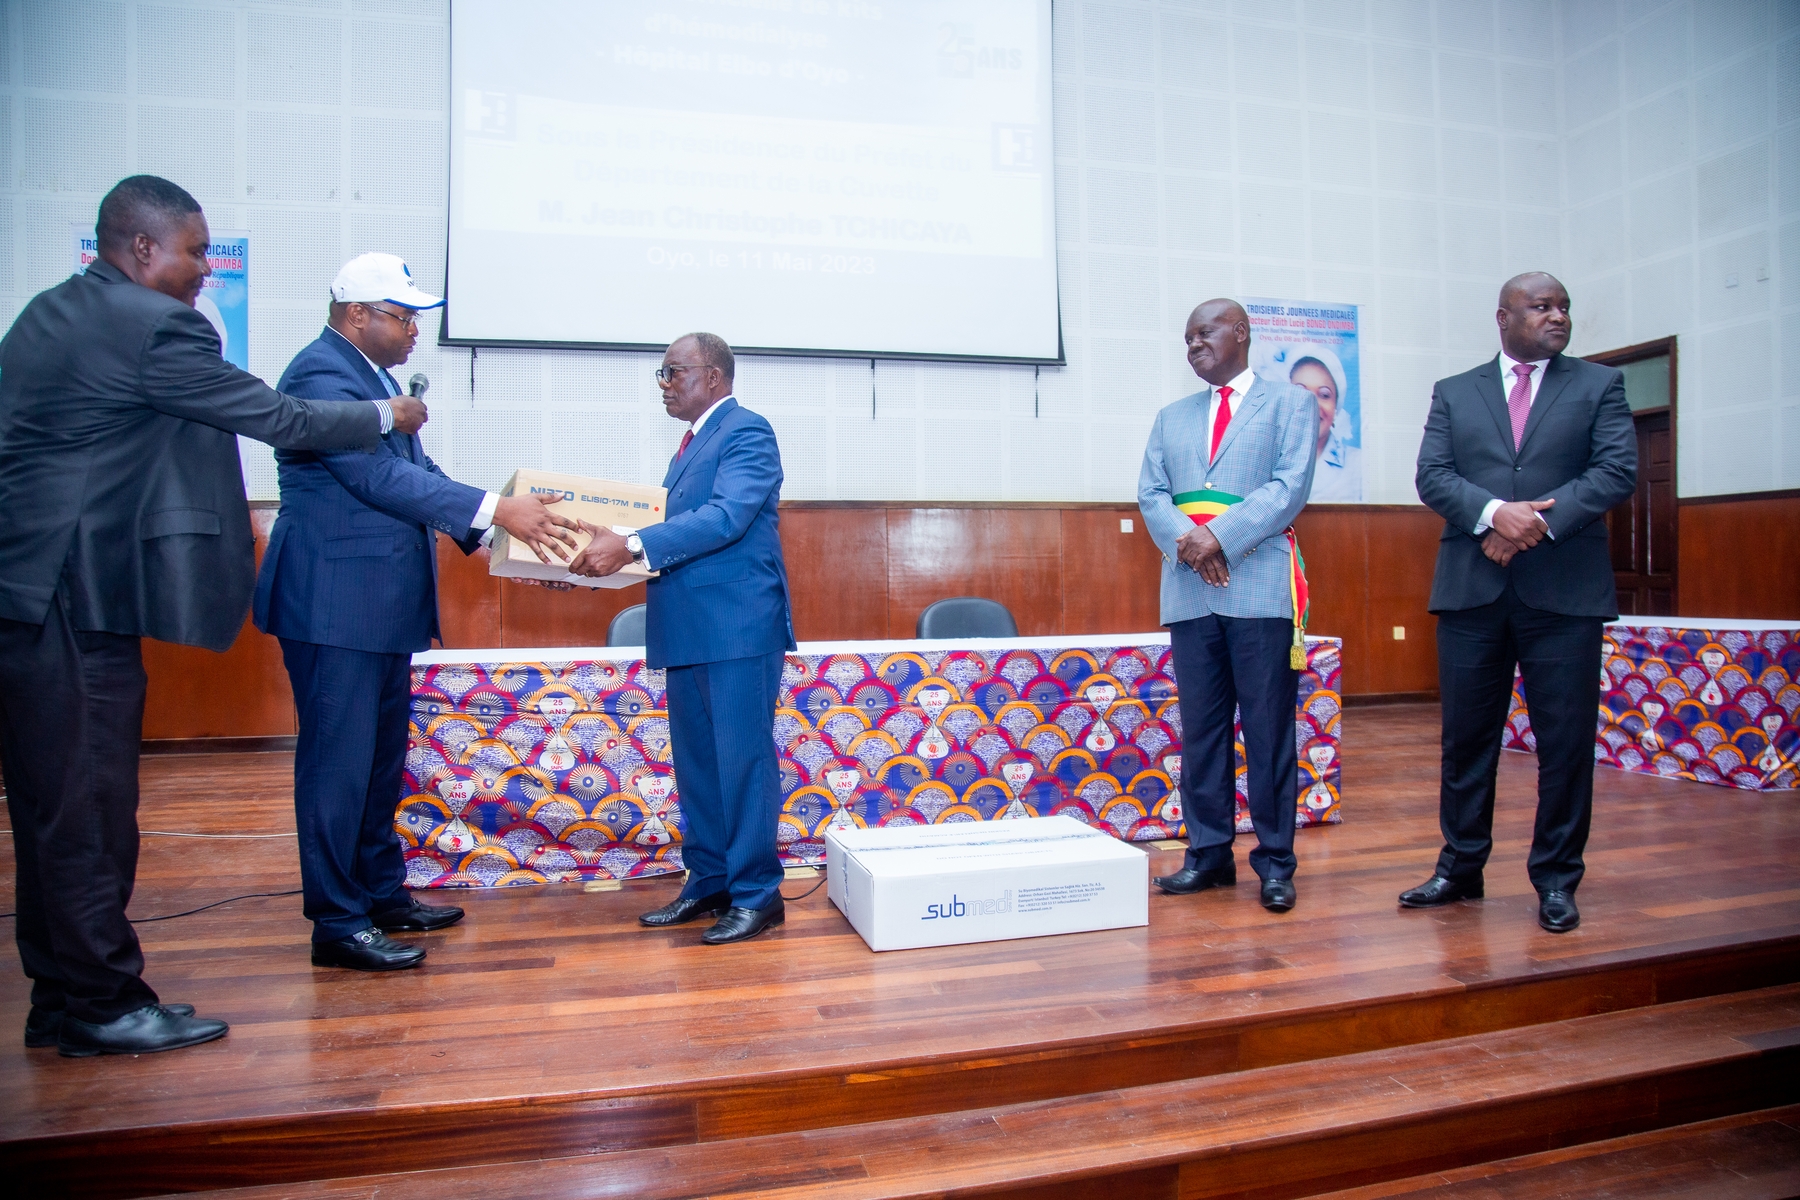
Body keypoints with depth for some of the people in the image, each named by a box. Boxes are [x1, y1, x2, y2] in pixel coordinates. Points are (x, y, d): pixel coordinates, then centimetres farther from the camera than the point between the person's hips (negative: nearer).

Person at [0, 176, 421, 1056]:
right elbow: (278, 419, -10)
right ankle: (102, 1006, 12)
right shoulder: (153, 326, -13)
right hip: (76, 597, -10)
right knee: (89, 807, -1)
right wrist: (386, 416, 5)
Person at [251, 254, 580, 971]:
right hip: (335, 601, -10)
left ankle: (383, 893, 30)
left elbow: (414, 472, 15)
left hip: (384, 602, 10)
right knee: (339, 761, -2)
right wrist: (494, 510, -28)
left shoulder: (375, 377, 17)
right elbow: (380, 475, -24)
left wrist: (496, 525, 3)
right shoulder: (320, 373, -14)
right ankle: (337, 925, 9)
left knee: (381, 755, 17)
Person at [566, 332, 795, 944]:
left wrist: (631, 546, -27)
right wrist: (610, 548, 6)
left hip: (737, 625, -9)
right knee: (695, 762, 14)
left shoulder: (747, 431, -8)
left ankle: (757, 893, 8)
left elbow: (726, 517, -22)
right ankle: (708, 881, 26)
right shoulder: (693, 441, 20)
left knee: (742, 759, -3)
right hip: (689, 629, 9)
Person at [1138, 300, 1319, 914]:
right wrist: (1186, 539, -10)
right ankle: (1209, 852, 16)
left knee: (1269, 729, -1)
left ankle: (1275, 860, 10)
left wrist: (1221, 536, -15)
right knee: (1199, 729, 7)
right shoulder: (1172, 418, 21)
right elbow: (1151, 495, 10)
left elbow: (1290, 487, -5)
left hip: (1261, 588, -4)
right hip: (1189, 592, 4)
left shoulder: (1290, 402, 9)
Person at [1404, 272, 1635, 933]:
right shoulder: (1453, 392, 12)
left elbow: (1617, 471, -2)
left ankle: (1556, 880, 17)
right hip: (1472, 587, 1)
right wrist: (1494, 513, -17)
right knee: (1465, 737, 7)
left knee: (1566, 742, 3)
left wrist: (1538, 524, -14)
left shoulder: (1600, 384, 11)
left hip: (1565, 588, 0)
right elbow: (1432, 477, 0)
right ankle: (1460, 868, 20)